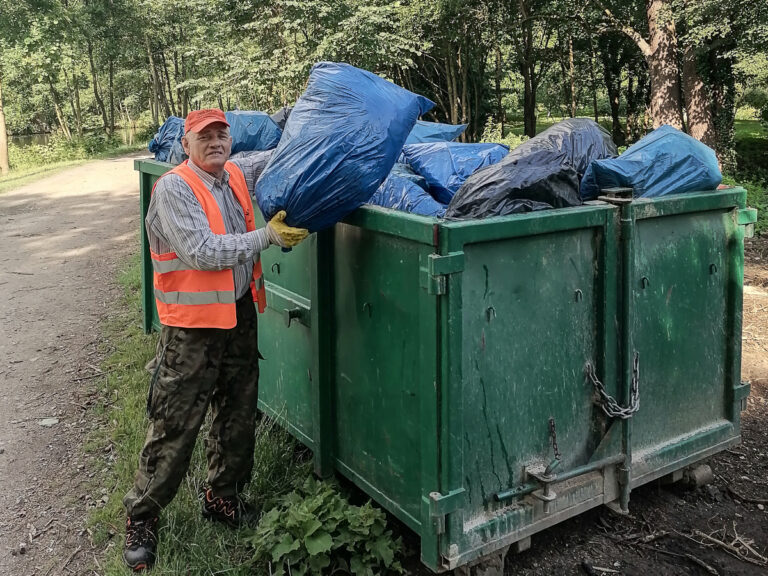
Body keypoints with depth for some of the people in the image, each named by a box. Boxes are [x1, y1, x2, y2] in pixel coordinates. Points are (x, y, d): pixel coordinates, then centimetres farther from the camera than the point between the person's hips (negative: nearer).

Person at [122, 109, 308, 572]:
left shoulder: (237, 175, 6)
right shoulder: (174, 188, -14)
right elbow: (202, 252, -24)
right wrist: (268, 236, -21)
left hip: (240, 315, 7)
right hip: (192, 326, -7)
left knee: (239, 415, 16)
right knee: (175, 425, 0)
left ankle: (223, 497, 35)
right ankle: (142, 516, 18)